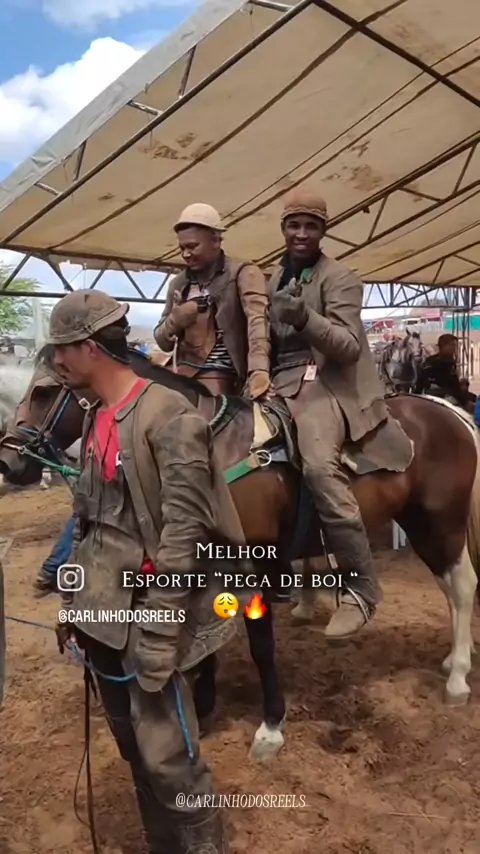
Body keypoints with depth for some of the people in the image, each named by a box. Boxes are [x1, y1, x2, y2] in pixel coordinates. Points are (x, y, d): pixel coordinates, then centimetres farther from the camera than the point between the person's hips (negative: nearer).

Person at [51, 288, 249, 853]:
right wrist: (71, 602, 14)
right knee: (132, 747, 20)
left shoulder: (167, 417, -17)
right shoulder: (95, 419, 8)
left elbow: (182, 532, -21)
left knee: (168, 756, 1)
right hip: (101, 613, 8)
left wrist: (158, 635, -20)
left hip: (146, 617, -8)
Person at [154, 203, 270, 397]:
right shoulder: (179, 284, 16)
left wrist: (259, 370, -37)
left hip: (219, 376, -5)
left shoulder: (242, 273, -1)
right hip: (182, 375, 5)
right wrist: (174, 320, -5)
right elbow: (163, 342, 19)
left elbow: (257, 320, -19)